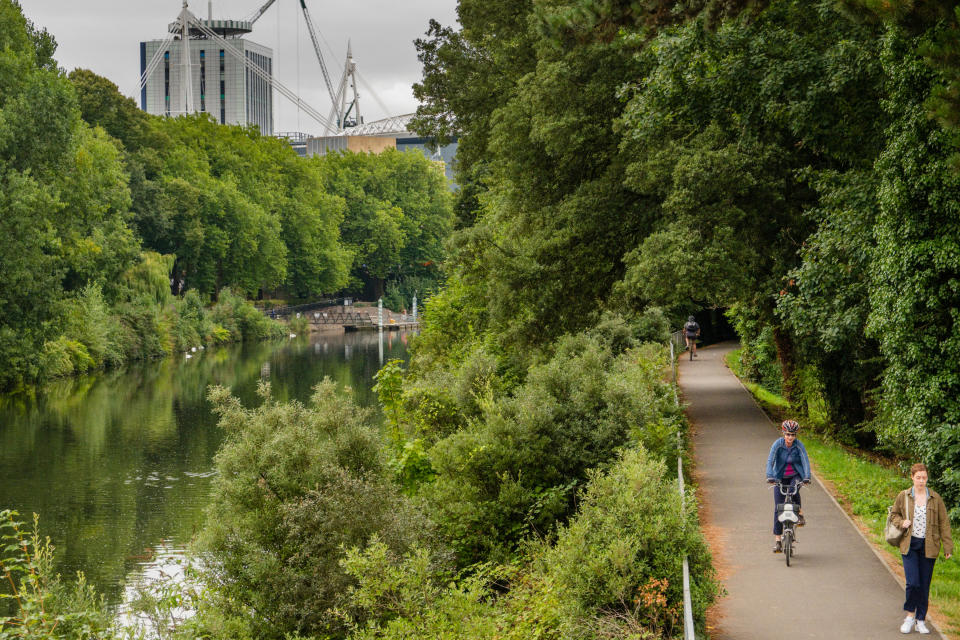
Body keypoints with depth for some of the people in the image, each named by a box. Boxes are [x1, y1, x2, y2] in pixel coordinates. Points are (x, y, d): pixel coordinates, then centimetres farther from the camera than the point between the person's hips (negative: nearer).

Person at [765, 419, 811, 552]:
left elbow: (805, 461, -20)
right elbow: (770, 460, -23)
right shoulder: (778, 444, -15)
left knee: (793, 490, -36)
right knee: (778, 507, -7)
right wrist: (770, 476, -39)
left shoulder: (799, 445, -13)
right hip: (780, 477, 0)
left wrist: (807, 477, -36)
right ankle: (777, 540, -4)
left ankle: (800, 513, -11)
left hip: (795, 476, 0)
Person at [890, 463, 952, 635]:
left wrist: (948, 546, 1)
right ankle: (910, 615, 9)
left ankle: (921, 620, 17)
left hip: (928, 546, 1)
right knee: (912, 582, -12)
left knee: (924, 585, 5)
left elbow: (944, 522, 5)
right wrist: (901, 522, -6)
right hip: (909, 545, -1)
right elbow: (894, 514, 17)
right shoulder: (903, 496, 2)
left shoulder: (935, 498, 1)